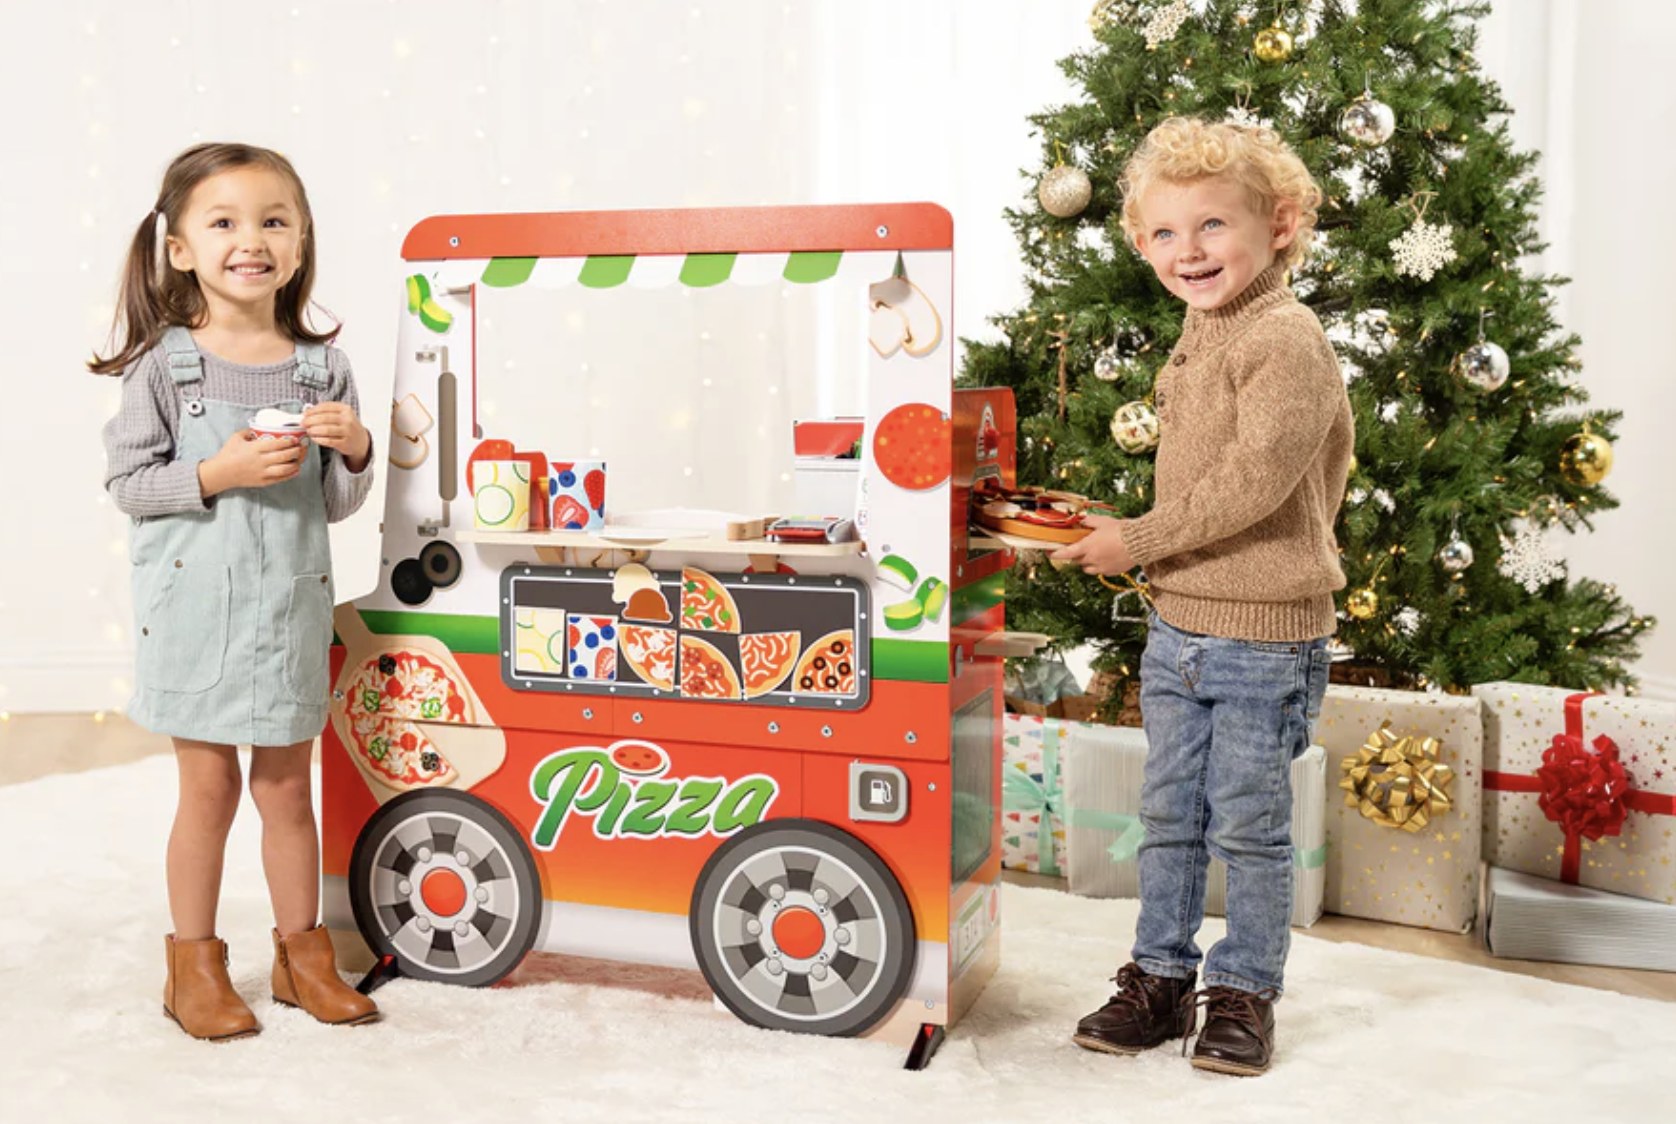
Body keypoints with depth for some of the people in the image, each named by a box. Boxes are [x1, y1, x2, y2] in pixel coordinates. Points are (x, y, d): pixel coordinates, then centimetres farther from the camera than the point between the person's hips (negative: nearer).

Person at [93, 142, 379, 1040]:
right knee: (209, 786, 6)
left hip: (290, 606, 2)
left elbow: (336, 505, 5)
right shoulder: (164, 364, -5)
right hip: (195, 604, -2)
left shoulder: (321, 367, 2)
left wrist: (353, 451, -15)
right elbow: (126, 480, -5)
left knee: (287, 787, 12)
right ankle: (193, 964, 24)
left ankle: (301, 953, 28)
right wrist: (216, 474, -18)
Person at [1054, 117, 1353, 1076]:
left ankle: (1245, 993, 22)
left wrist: (1137, 540, -17)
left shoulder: (1289, 340, -16)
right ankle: (1161, 978, 29)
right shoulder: (1202, 332, 11)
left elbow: (1252, 482, -24)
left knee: (1248, 826, 5)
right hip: (1178, 625, 8)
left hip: (1263, 636, -8)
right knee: (1168, 816, 15)